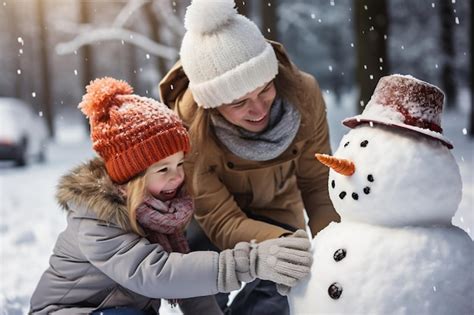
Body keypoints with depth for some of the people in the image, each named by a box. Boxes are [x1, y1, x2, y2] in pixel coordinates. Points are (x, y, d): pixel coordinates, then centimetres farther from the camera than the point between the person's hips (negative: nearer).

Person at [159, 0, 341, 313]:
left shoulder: (303, 94, -28)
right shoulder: (187, 126, -34)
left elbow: (318, 185, -16)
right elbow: (222, 222, -32)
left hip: (274, 213, 1)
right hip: (208, 217, -1)